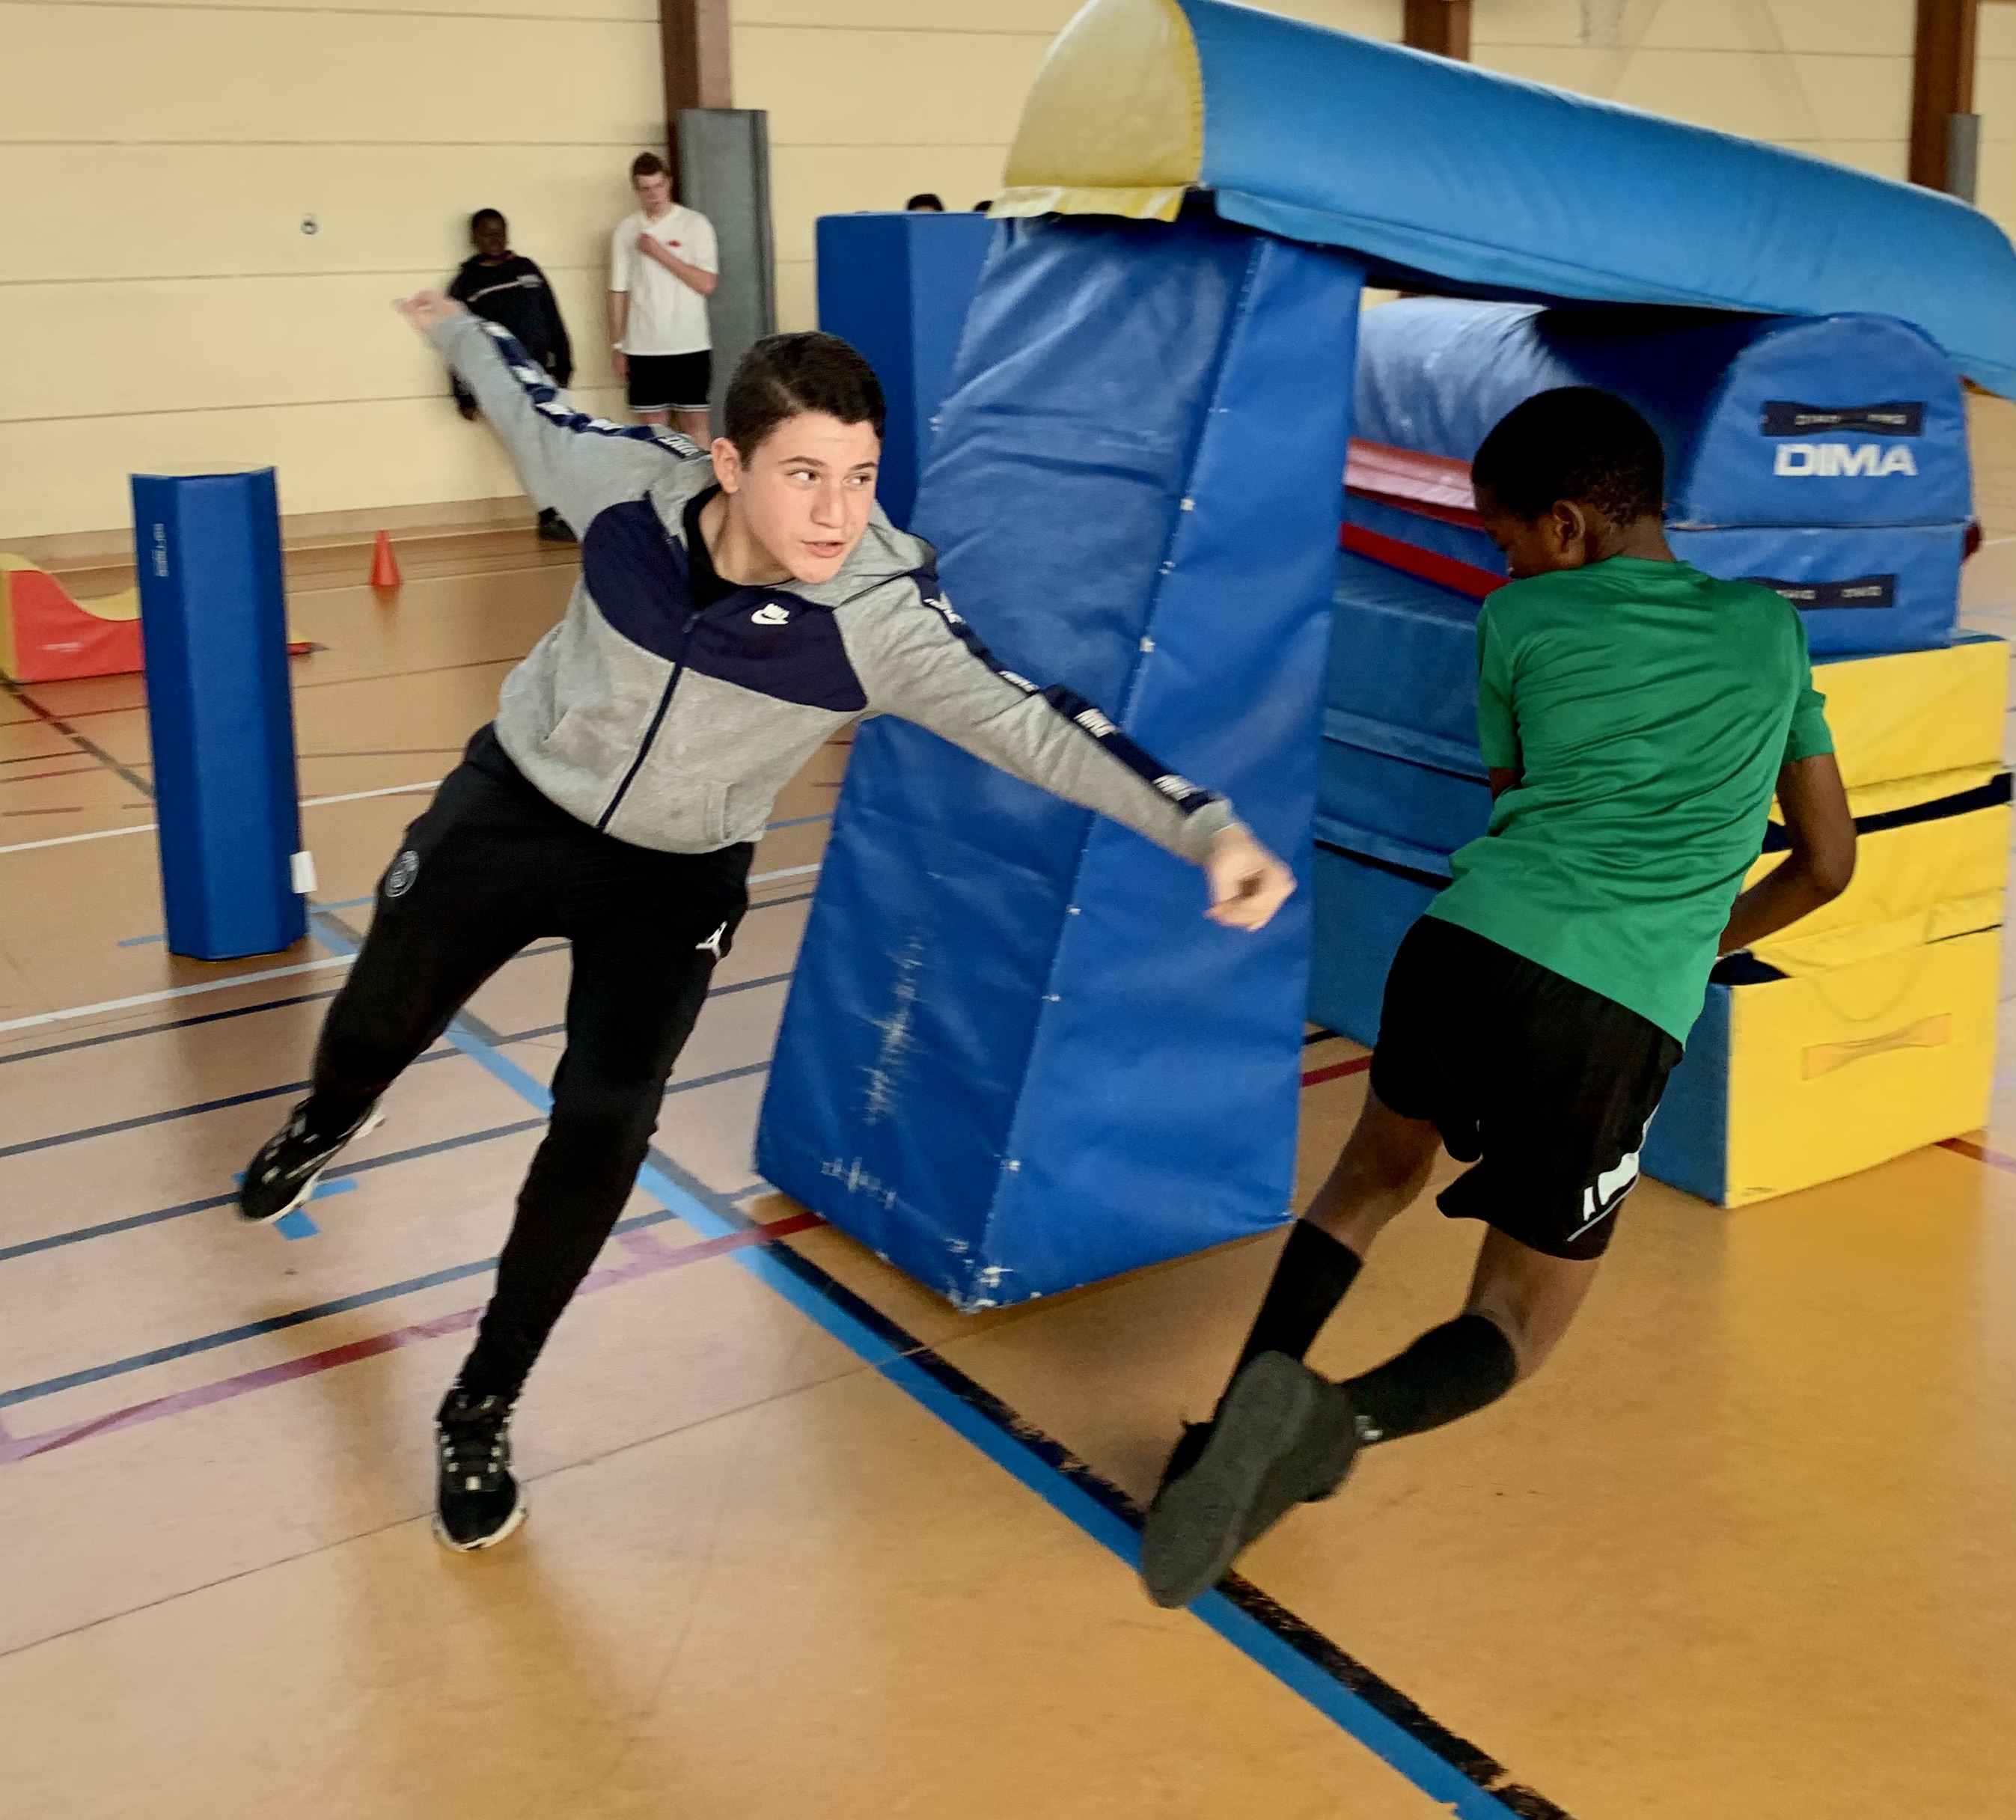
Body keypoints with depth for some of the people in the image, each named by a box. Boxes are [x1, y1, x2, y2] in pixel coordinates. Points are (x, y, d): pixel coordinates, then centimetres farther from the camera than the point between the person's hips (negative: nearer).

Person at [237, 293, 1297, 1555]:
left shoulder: (882, 613, -31)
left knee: (604, 1124, -14)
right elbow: (533, 404, -3)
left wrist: (1207, 829, -53)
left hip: (677, 879, -2)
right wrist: (457, 328, 17)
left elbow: (1033, 723, -40)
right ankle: (328, 1124, 60)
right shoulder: (629, 482, -25)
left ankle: (484, 1409, 10)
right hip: (514, 806, 2)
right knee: (376, 1027, 18)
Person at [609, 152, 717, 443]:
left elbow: (707, 284, -8)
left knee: (694, 423, 1)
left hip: (690, 345, -2)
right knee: (653, 425, 3)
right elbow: (618, 293, 9)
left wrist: (660, 253, -12)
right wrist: (618, 347, 5)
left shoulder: (695, 224, 0)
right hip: (643, 348, 2)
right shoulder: (626, 230, 7)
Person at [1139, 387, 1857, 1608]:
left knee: (1380, 1169, 29)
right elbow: (1829, 864, 26)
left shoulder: (1521, 623, 15)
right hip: (1624, 1015, 0)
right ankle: (1347, 1420, -17)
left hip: (1468, 947, 0)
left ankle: (1250, 1403, 7)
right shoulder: (1771, 629, 20)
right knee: (1519, 1323, 15)